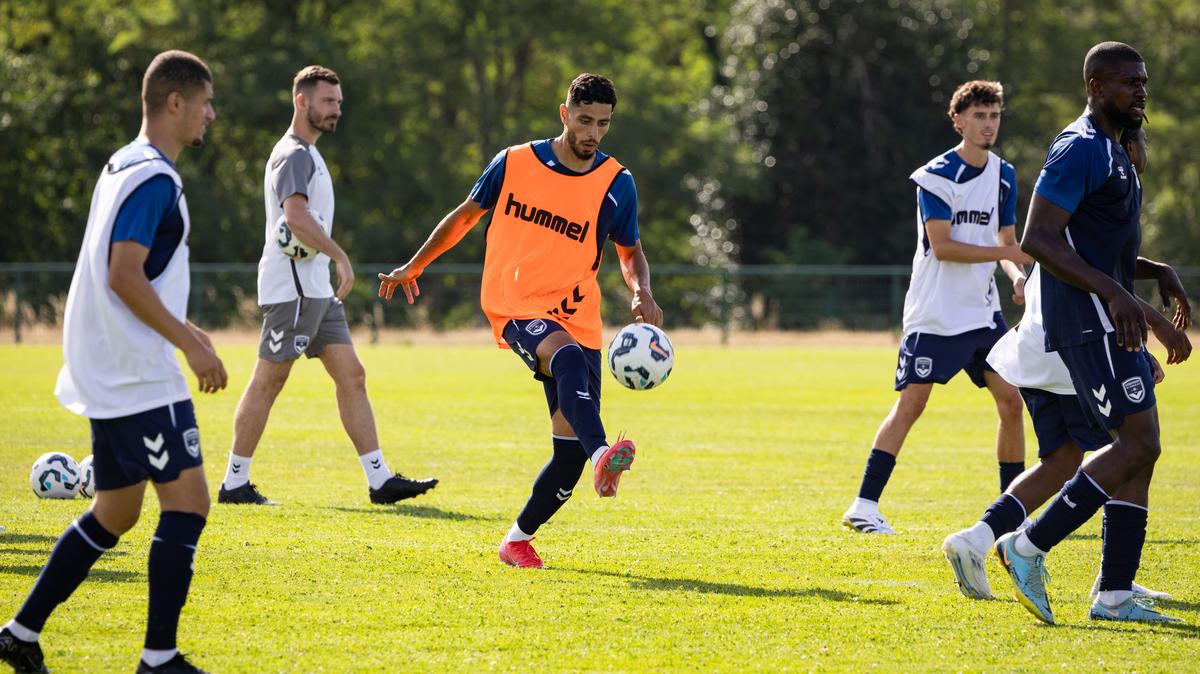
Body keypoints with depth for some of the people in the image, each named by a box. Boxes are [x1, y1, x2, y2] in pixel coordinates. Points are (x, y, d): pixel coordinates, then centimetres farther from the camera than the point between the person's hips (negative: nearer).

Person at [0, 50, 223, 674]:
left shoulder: (123, 167, 16)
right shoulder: (155, 179, -15)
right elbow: (124, 276, -23)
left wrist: (179, 328, 26)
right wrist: (189, 343, -19)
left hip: (109, 375, 10)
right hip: (141, 378, -10)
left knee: (115, 512, 15)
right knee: (187, 501, -8)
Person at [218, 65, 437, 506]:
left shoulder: (308, 154, 21)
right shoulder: (295, 155, -12)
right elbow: (297, 216, -27)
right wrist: (341, 258, -27)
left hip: (317, 290, 10)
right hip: (292, 288, -10)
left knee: (351, 376, 4)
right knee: (268, 382, -5)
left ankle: (379, 480, 1)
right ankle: (235, 483, 1)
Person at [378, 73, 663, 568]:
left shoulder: (616, 184, 2)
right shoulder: (515, 163, 0)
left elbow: (630, 252, 12)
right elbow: (467, 215, 15)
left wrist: (642, 294, -10)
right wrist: (414, 267, 22)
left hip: (575, 318, 2)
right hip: (514, 309, -2)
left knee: (570, 446, -5)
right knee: (569, 356, -37)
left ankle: (519, 538, 14)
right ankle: (601, 454, -58)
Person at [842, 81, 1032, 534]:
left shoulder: (1003, 176, 10)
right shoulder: (937, 176, -10)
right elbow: (942, 246, -18)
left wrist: (1017, 275, -5)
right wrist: (1010, 253, -21)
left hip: (983, 311, 6)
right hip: (934, 313, -6)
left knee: (1011, 400, 1)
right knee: (911, 403, -10)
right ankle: (864, 505, -7)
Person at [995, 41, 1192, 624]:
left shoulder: (1113, 152, 21)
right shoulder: (1080, 149, -12)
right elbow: (1037, 239, -20)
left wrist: (1159, 275, 18)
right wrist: (1112, 292, -26)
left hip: (1110, 315, 10)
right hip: (1088, 316, -10)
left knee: (1139, 448, 6)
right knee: (1139, 443, -15)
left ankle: (1114, 594, 6)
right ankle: (1029, 548, -10)